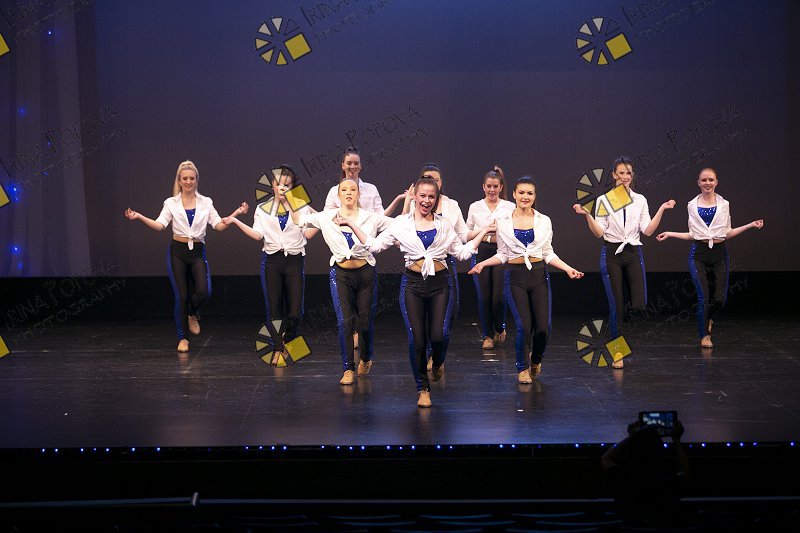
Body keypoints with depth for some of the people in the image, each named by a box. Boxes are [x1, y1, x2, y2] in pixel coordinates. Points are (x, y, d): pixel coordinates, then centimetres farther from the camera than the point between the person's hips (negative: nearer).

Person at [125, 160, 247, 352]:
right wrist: (139, 217, -23)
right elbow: (159, 225, -9)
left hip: (198, 252, 1)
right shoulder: (171, 203, 3)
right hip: (177, 251, -1)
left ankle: (192, 315, 19)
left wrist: (236, 213, -15)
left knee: (203, 291, -16)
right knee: (181, 296, -2)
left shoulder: (206, 203, 6)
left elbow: (219, 225, -1)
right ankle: (182, 338, 13)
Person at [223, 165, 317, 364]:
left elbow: (307, 234, 0)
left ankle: (287, 343, 23)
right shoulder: (263, 209, 10)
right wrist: (236, 221, -5)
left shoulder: (301, 207, 6)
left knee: (295, 312, -4)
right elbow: (257, 234, 0)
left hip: (294, 260, -1)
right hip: (271, 260, 1)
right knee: (273, 308, 1)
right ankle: (278, 349, 15)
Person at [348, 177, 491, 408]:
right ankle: (423, 389, 15)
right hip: (413, 283, -1)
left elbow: (463, 252, 14)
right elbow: (374, 245, 6)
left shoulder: (444, 226, 9)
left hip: (439, 284, 1)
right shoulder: (401, 224, 5)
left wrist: (483, 232, 13)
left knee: (439, 335, -12)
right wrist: (352, 225, 0)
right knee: (416, 339, -3)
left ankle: (438, 363, 26)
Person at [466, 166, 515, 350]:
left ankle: (500, 328, 24)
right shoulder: (475, 207, 8)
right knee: (484, 297, 0)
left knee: (499, 297, -5)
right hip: (481, 252, 1)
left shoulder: (509, 207, 5)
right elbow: (467, 234, 10)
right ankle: (487, 336, 14)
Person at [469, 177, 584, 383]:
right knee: (524, 326, -13)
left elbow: (548, 254, 9)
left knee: (543, 327, -4)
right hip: (515, 277, -1)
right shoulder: (503, 222, 3)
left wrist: (567, 269, -3)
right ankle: (522, 368, 13)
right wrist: (483, 264, -6)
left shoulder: (544, 221, 5)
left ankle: (535, 360, 29)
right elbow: (502, 255, 8)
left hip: (539, 275, 1)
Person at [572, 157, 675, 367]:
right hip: (611, 254, -2)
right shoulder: (603, 200, 0)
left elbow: (647, 230, 0)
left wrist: (662, 209, -6)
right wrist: (587, 215, -17)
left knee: (640, 304, -5)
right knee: (616, 305, -2)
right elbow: (599, 233, -4)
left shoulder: (640, 200, 7)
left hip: (633, 254, 2)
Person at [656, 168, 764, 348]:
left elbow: (728, 233, 7)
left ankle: (707, 317, 33)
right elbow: (692, 235, 10)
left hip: (719, 253, 1)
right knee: (703, 296, -6)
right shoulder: (692, 205, 6)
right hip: (699, 253, -1)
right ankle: (704, 335, 14)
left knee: (720, 297, -2)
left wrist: (750, 225, 1)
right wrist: (670, 234, 5)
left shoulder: (724, 204, 6)